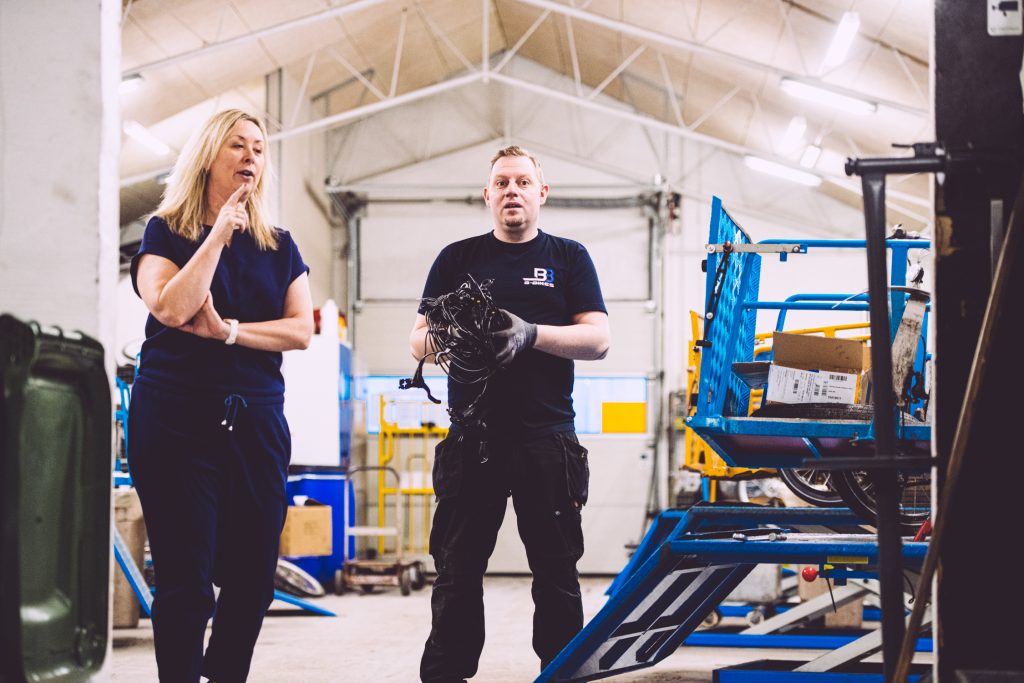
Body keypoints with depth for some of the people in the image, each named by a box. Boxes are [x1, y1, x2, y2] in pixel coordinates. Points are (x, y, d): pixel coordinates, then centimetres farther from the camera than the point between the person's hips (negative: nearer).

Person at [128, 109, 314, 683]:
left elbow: (301, 329, 3)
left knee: (254, 574, 2)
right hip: (176, 415, -4)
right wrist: (219, 235, -11)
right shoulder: (167, 232, 4)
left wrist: (227, 330, -10)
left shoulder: (279, 246, 14)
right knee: (186, 578, -5)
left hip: (257, 419, 4)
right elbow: (170, 309, -14)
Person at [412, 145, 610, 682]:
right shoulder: (457, 259, 14)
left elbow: (597, 339, 0)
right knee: (457, 571, 2)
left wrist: (531, 335, -17)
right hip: (471, 439, 1)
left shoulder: (569, 258, 11)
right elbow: (419, 340, 11)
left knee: (557, 571, 2)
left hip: (547, 437, -1)